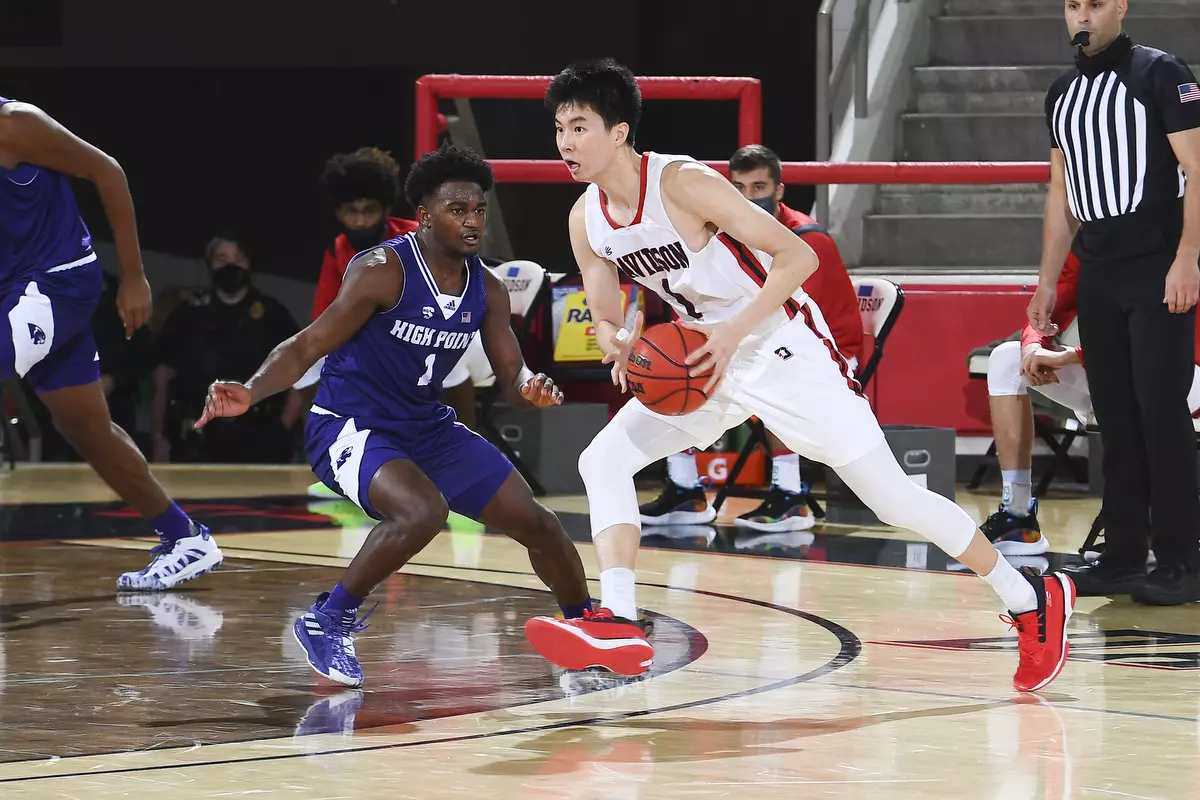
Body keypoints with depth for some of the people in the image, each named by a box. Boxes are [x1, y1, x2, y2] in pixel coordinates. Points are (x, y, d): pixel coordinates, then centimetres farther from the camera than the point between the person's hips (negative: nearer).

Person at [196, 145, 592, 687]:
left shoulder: (487, 290, 0)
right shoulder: (382, 272, -20)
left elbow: (511, 374, 3)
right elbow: (306, 347, -19)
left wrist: (531, 389, -23)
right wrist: (250, 393, -37)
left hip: (427, 428, 7)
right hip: (347, 427, -7)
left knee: (535, 522, 4)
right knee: (423, 510, -35)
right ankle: (326, 622, -17)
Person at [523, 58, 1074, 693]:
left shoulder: (684, 184, -24)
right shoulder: (586, 221, -3)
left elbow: (798, 257, -23)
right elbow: (604, 319, 8)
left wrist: (732, 332, -32)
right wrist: (618, 344, -17)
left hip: (783, 347, -7)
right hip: (699, 360, 7)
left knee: (890, 495, -5)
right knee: (603, 461, -8)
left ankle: (1032, 599, 8)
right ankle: (618, 623, -13)